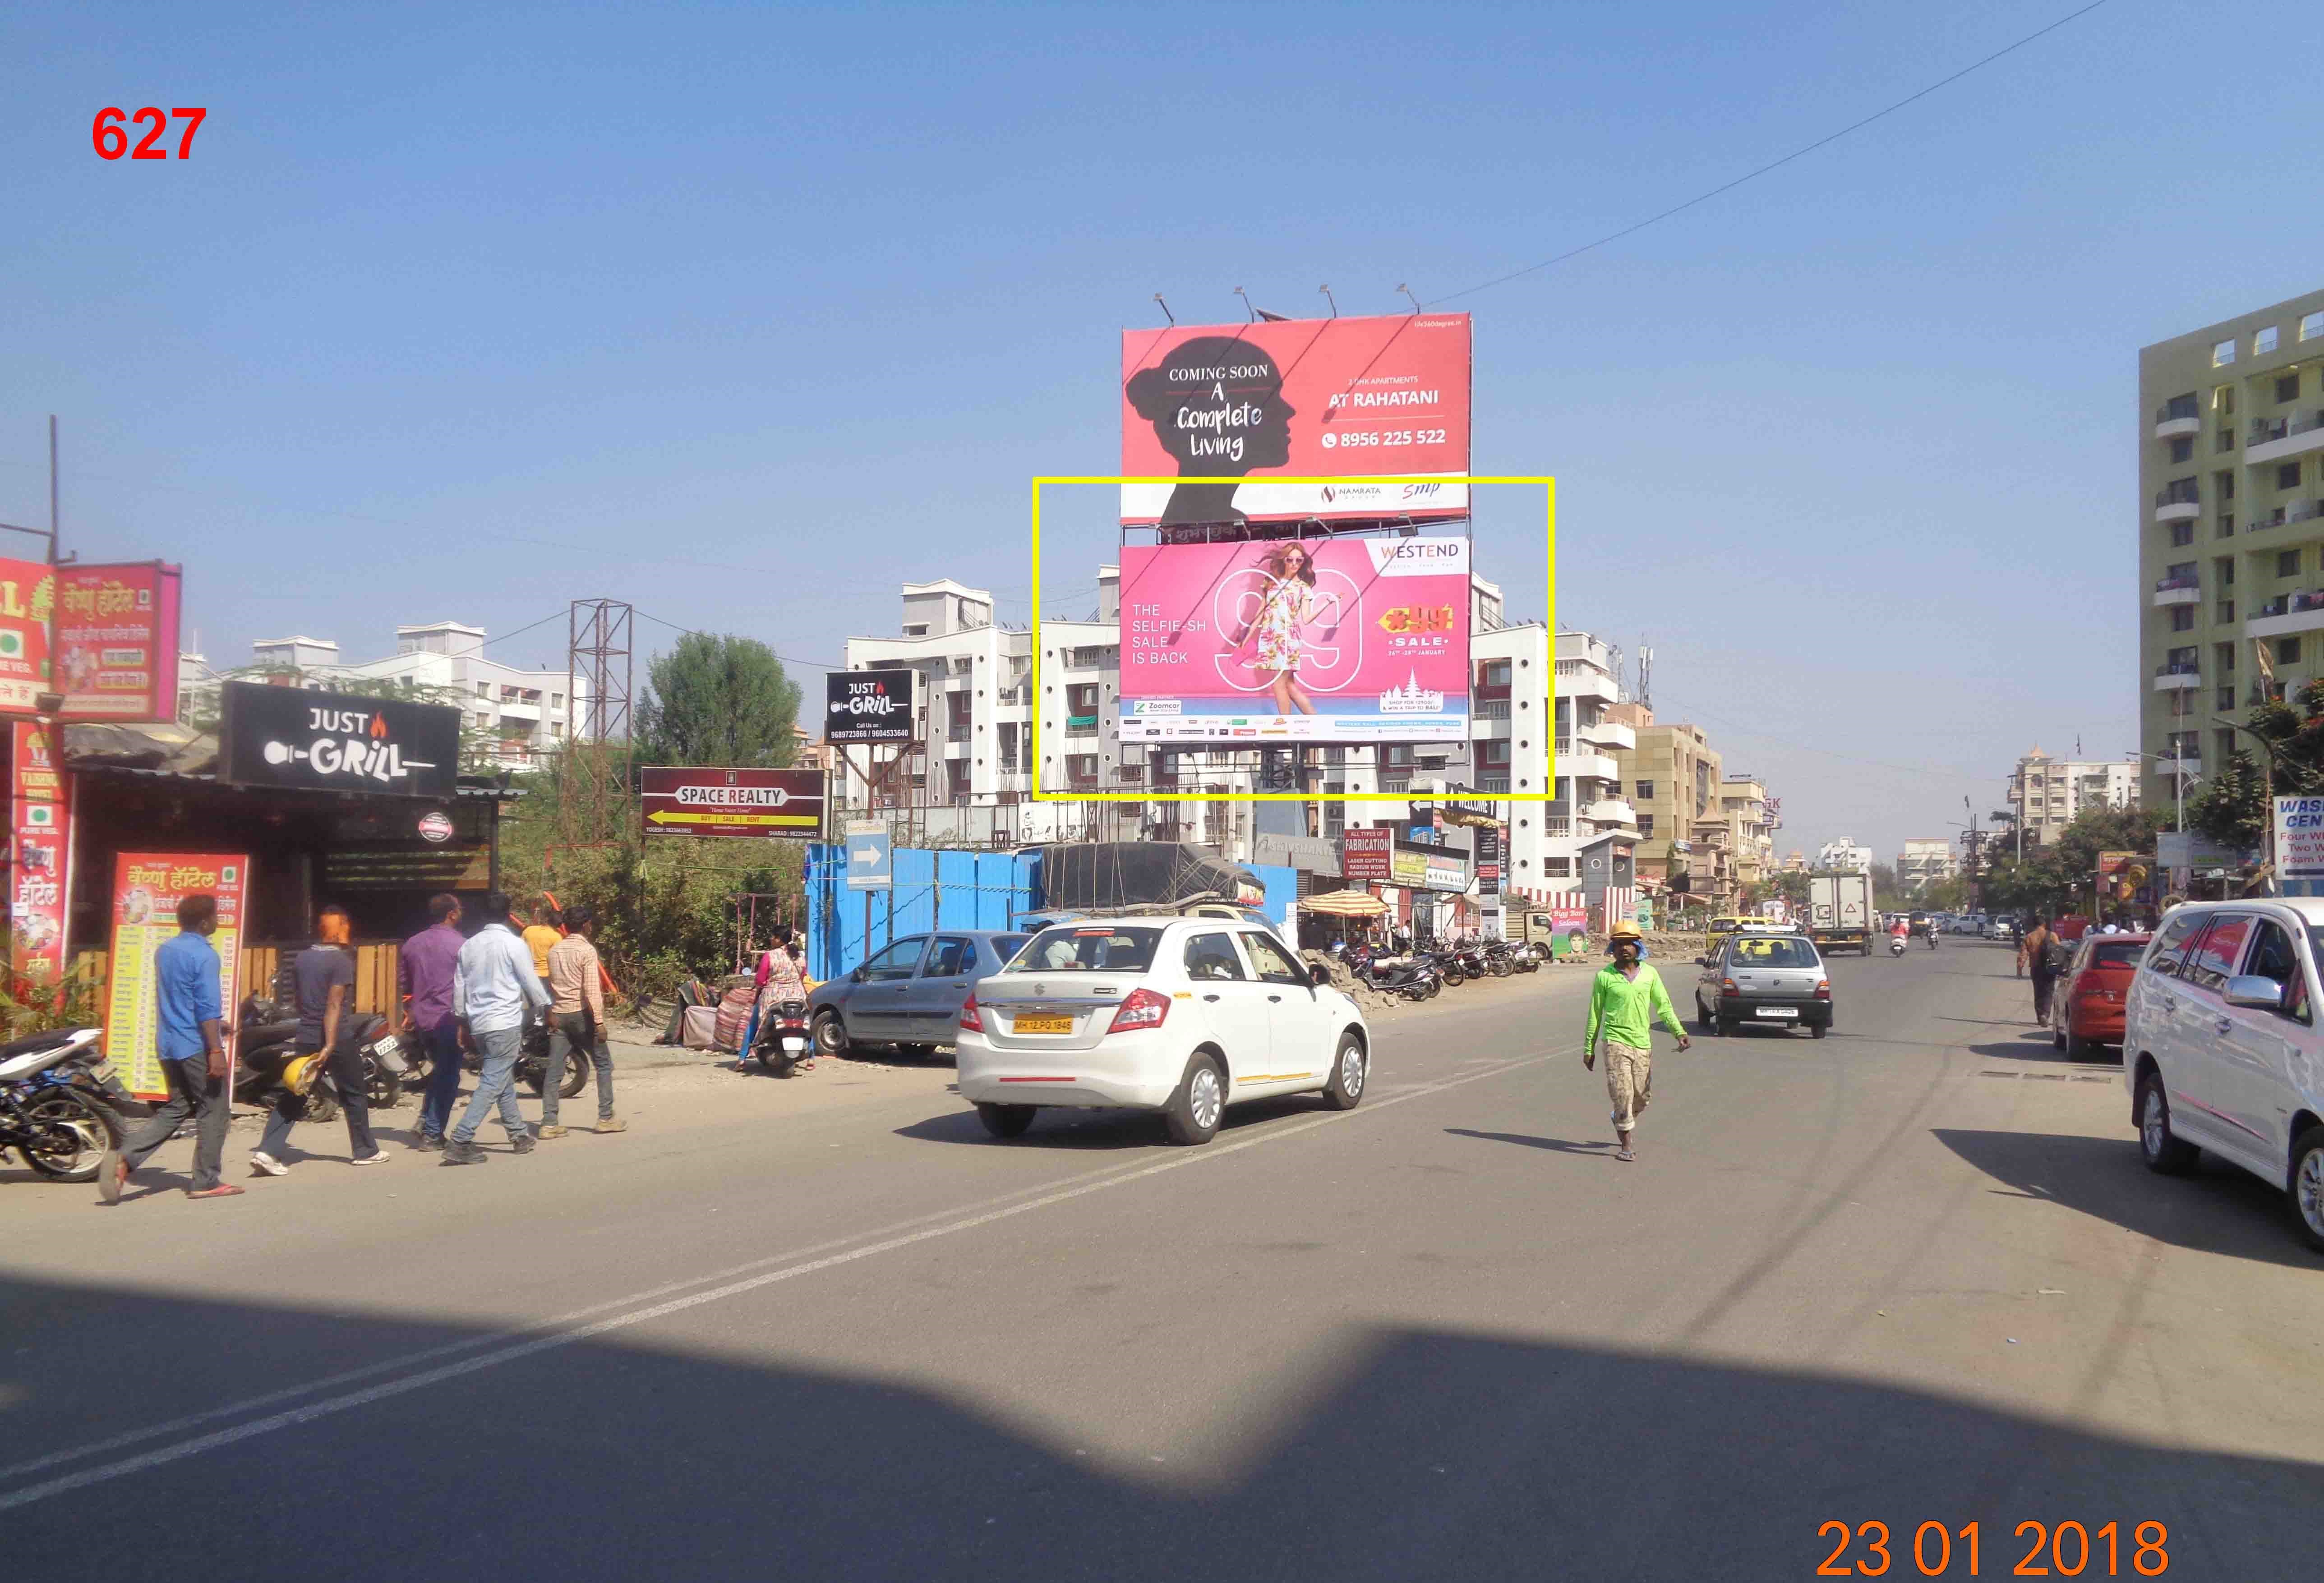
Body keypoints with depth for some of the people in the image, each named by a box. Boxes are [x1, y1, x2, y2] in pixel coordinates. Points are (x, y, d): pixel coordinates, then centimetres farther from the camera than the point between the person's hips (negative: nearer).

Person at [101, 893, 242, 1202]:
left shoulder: (164, 951, 12)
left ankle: (124, 1158, -3)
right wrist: (216, 1051, -21)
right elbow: (208, 1007, -20)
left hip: (168, 1045, 8)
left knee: (176, 1109, 15)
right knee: (213, 1110, 3)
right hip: (197, 1046, -8)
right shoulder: (204, 955, -15)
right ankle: (205, 1182, 6)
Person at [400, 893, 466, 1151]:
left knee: (439, 1070, 23)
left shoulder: (413, 943, 8)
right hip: (449, 1019, -7)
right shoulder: (459, 945, -12)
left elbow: (403, 979, 14)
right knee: (448, 1076, 3)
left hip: (422, 1020, 7)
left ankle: (425, 1126, 16)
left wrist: (409, 1012, 24)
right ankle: (433, 1135, 3)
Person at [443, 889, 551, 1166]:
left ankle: (520, 1135, 25)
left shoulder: (469, 946, 9)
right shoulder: (513, 945, -9)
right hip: (506, 1023, -7)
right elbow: (531, 982, -6)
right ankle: (459, 1142, -15)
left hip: (478, 1025, 7)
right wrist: (547, 1008, 10)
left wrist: (462, 1023, 21)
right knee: (492, 1085, -7)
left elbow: (459, 988, 13)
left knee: (505, 1082, 18)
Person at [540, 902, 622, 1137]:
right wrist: (599, 1022, -18)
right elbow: (592, 989, -17)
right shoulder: (587, 950, -10)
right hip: (581, 1014, -6)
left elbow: (552, 986, 15)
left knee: (554, 1071, 4)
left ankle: (549, 1124, 1)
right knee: (604, 1065, 7)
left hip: (559, 1015, 6)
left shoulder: (554, 951, 11)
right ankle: (605, 1118, 6)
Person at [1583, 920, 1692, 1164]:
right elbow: (1595, 1014, 3)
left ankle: (1620, 1120, 42)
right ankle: (1625, 1146, 2)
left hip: (1643, 1043, 4)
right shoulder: (1604, 977, -3)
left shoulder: (1649, 974, 4)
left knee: (1642, 1097, 12)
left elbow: (1664, 1006, 6)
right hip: (1616, 1042, -3)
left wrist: (1679, 1032, -8)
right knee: (1623, 1094, -8)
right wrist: (1589, 1048, 4)